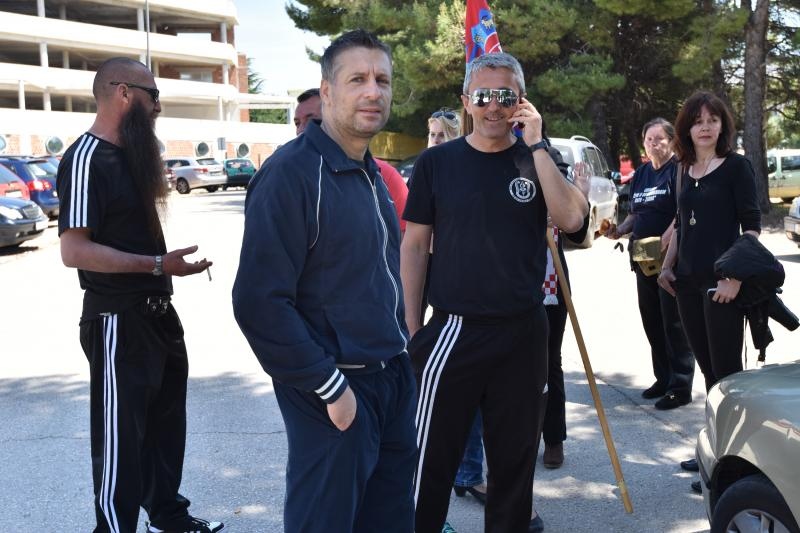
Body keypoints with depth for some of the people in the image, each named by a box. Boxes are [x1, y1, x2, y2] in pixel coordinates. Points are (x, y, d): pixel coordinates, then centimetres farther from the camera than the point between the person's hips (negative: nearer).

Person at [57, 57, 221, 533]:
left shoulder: (128, 154, 11)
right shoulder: (87, 158, -18)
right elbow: (75, 250, -26)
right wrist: (158, 264, -29)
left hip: (155, 312, 10)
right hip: (118, 321, -10)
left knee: (165, 422, 20)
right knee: (122, 435, 1)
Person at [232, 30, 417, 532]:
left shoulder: (371, 173, 12)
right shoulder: (291, 172, -16)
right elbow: (259, 301, -21)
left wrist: (400, 356, 14)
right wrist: (330, 387, -18)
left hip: (394, 379, 8)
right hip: (335, 394, -8)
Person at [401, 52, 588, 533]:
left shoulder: (536, 160, 4)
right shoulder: (437, 163, 0)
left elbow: (572, 219, -13)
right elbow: (415, 246, 2)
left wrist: (536, 145, -15)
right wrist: (412, 328, -2)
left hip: (524, 331, 2)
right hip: (453, 330, -2)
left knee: (515, 456, 15)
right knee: (431, 460, 3)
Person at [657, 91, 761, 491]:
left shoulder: (736, 166, -5)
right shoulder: (687, 171, 13)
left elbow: (752, 226, -10)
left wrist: (736, 276, -18)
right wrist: (667, 266, 16)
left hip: (721, 283, -6)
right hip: (688, 282, 6)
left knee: (726, 370, -3)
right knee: (707, 368, 13)